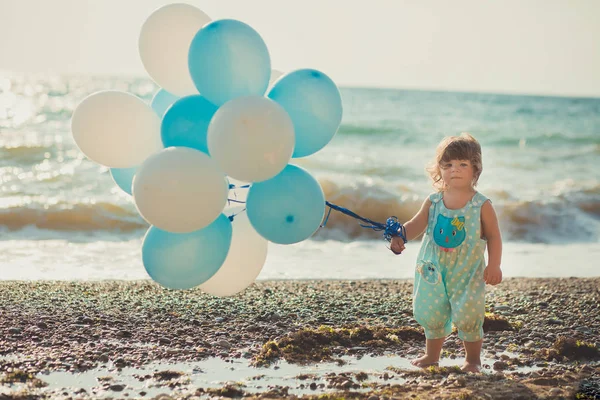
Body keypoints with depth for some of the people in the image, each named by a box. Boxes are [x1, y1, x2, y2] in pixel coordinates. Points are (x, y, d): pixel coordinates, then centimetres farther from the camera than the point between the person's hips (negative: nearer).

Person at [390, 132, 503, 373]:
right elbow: (417, 225, -2)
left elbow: (493, 237, -6)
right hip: (435, 271, 3)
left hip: (468, 272, -3)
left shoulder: (482, 205, -9)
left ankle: (473, 359, 15)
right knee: (431, 315, 11)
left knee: (467, 316, -7)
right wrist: (400, 236, -22)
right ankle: (431, 355, 32)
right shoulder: (433, 202, -1)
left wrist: (494, 265, -14)